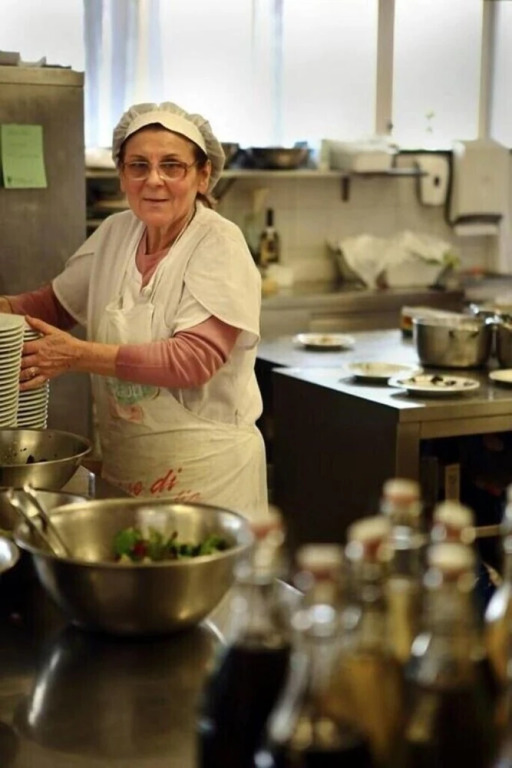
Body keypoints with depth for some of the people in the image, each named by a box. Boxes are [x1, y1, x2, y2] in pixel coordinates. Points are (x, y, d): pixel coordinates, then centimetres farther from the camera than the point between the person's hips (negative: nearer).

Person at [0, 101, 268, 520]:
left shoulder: (219, 244, -14)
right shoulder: (115, 232, 3)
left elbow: (195, 359, -24)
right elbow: (55, 301, 15)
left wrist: (80, 355, -27)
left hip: (205, 469, -5)